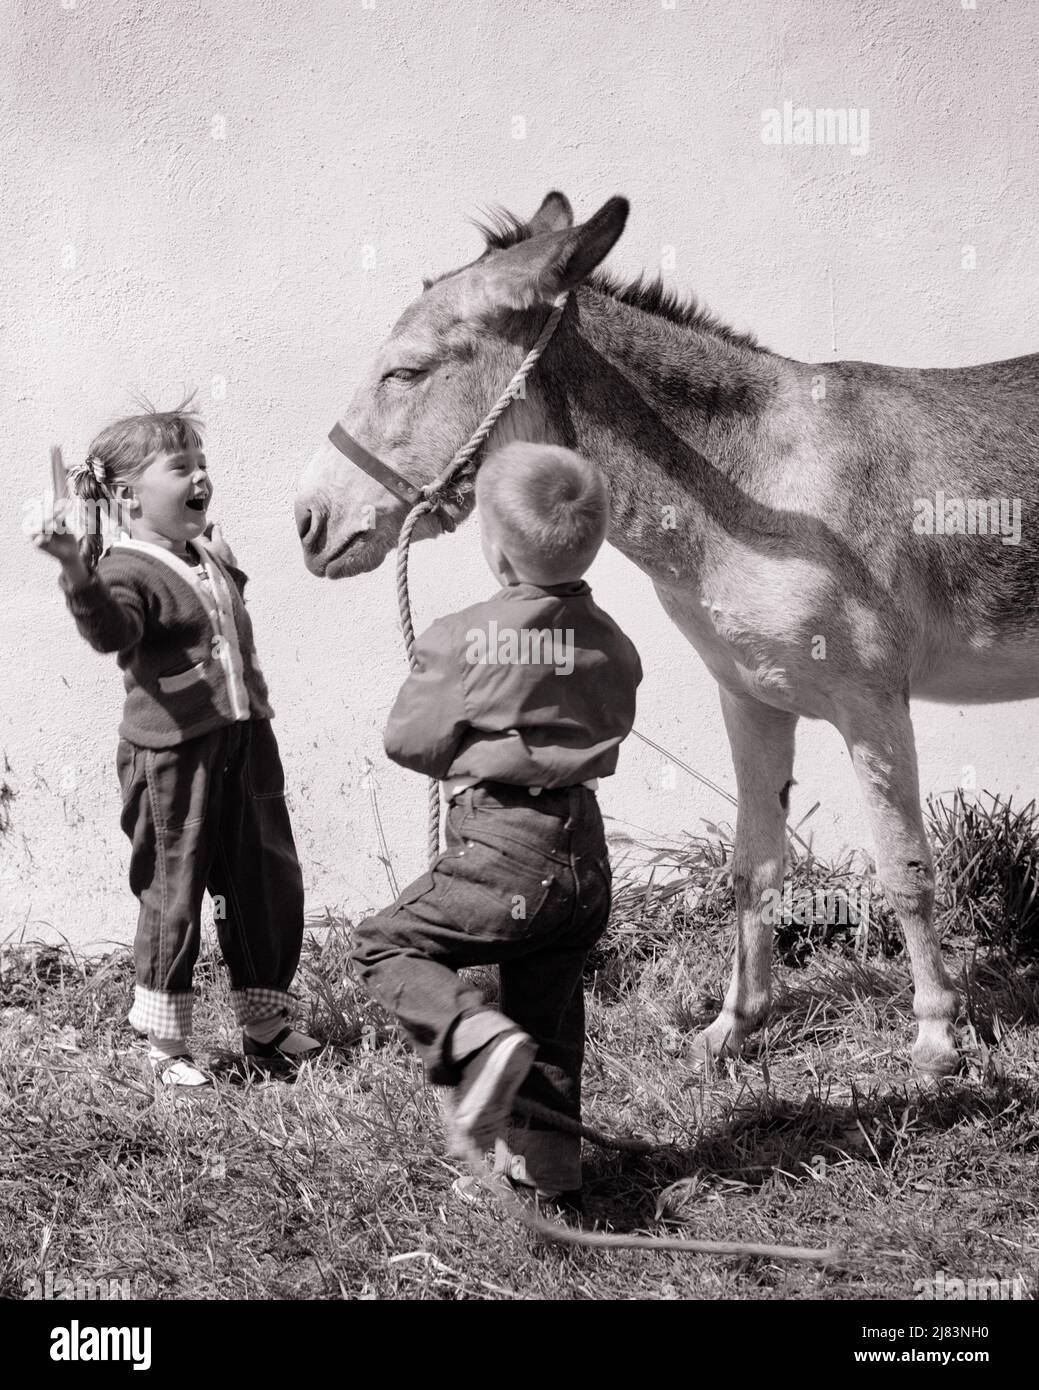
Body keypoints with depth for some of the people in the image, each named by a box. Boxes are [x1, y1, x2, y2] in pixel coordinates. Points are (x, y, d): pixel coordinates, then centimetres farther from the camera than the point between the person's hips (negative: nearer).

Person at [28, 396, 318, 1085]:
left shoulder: (214, 552, 10)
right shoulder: (128, 571, -16)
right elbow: (112, 628, -41)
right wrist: (78, 570, -54)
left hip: (247, 740, 8)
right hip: (175, 754, -8)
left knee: (271, 886, 13)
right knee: (174, 898, 2)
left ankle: (266, 1026, 28)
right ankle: (166, 1045, 16)